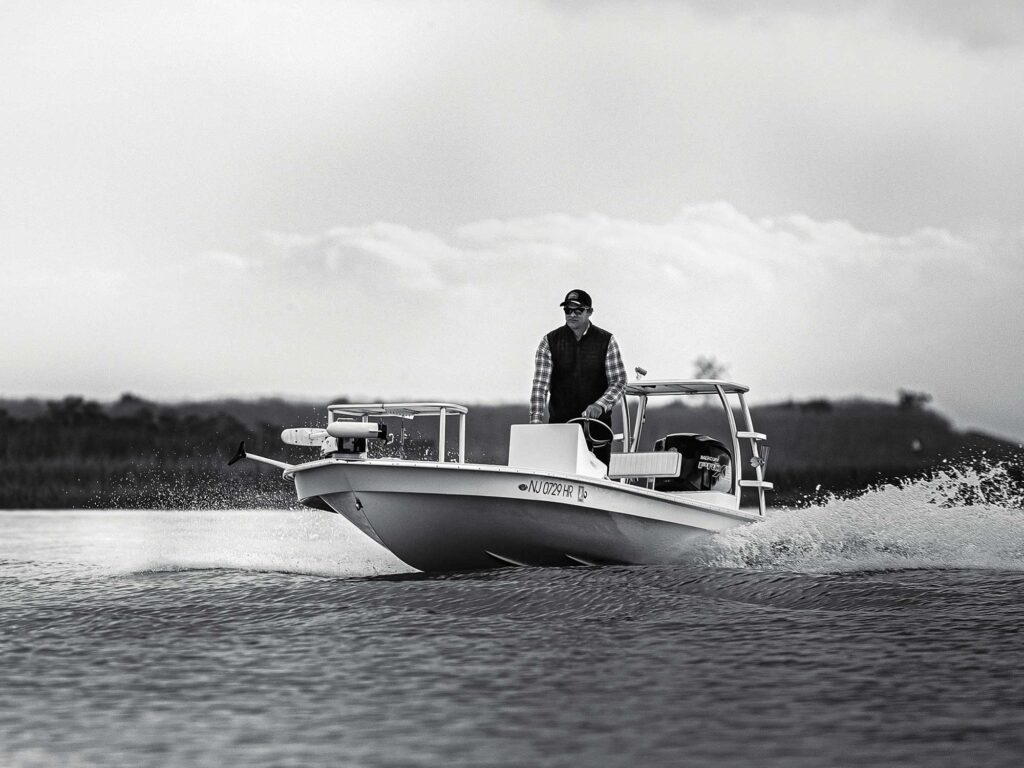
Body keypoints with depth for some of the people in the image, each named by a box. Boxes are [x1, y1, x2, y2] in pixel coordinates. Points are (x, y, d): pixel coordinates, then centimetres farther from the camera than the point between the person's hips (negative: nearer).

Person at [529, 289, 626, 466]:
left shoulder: (606, 341, 4)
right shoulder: (550, 342, 4)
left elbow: (619, 381, 1)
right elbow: (540, 383, -3)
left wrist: (600, 405, -18)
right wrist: (536, 420, -15)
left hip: (597, 423, 0)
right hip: (559, 423, 0)